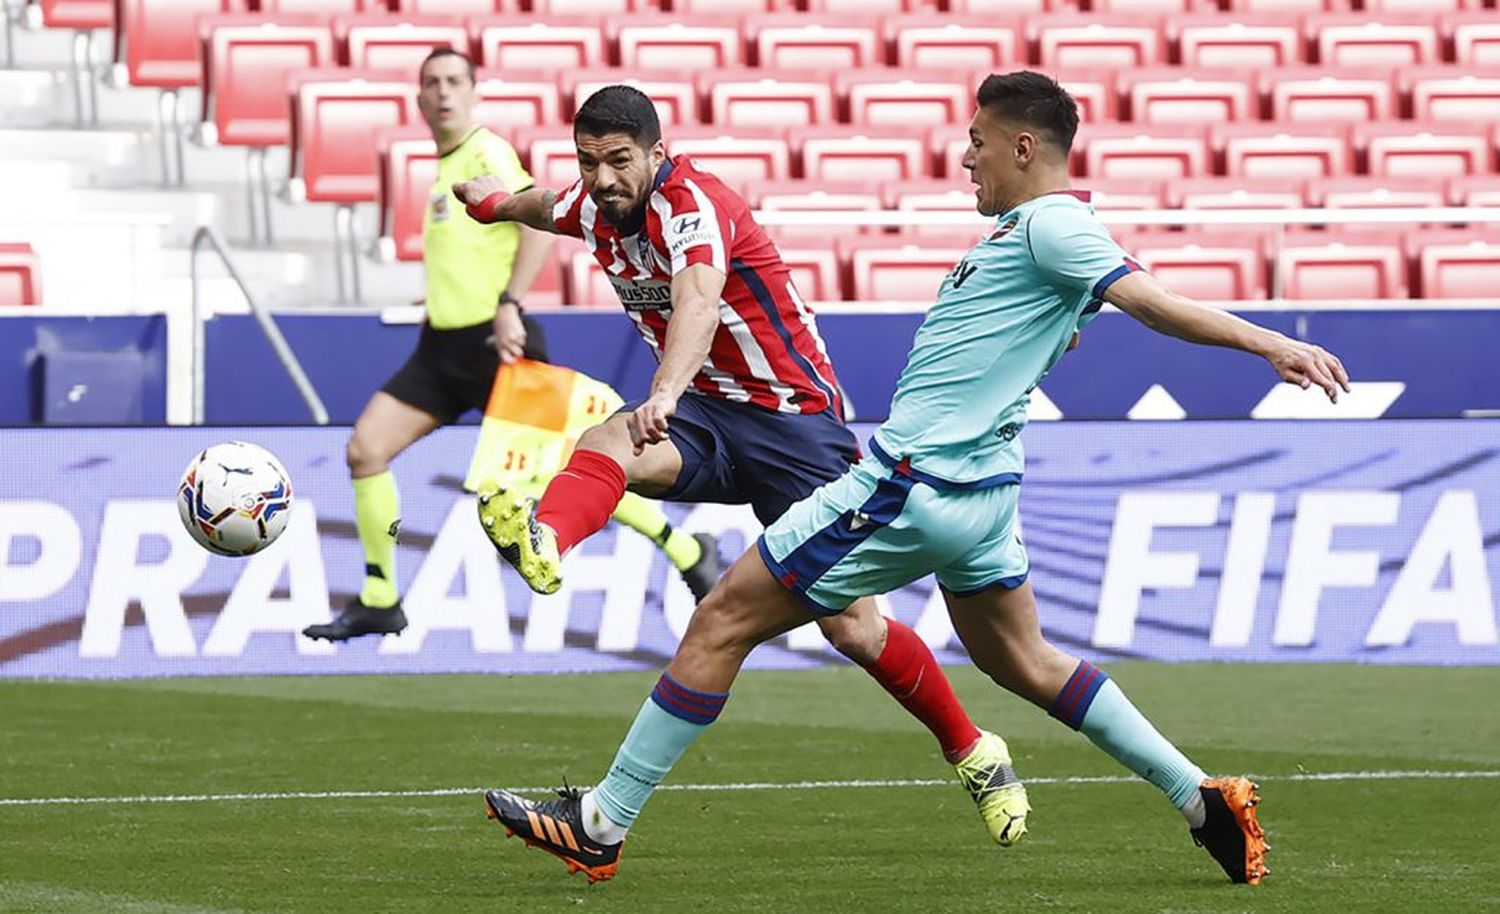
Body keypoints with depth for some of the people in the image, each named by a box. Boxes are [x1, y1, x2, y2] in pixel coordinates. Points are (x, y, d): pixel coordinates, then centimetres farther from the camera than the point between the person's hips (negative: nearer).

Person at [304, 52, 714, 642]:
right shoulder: (443, 166, 17)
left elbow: (541, 219, -21)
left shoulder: (486, 152, -9)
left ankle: (690, 555, 12)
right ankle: (378, 603, 4)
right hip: (442, 347, 8)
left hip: (493, 342, -8)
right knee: (365, 449, -3)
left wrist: (508, 305, -27)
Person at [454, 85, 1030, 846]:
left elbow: (699, 299, -46)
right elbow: (545, 206, 27)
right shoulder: (592, 209, -1)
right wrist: (494, 201, 39)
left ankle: (974, 753, 14)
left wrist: (664, 395, -60)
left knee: (852, 628, -7)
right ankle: (541, 541, -61)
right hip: (705, 413, 6)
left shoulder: (693, 204, -24)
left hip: (794, 421, -6)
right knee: (607, 444, -30)